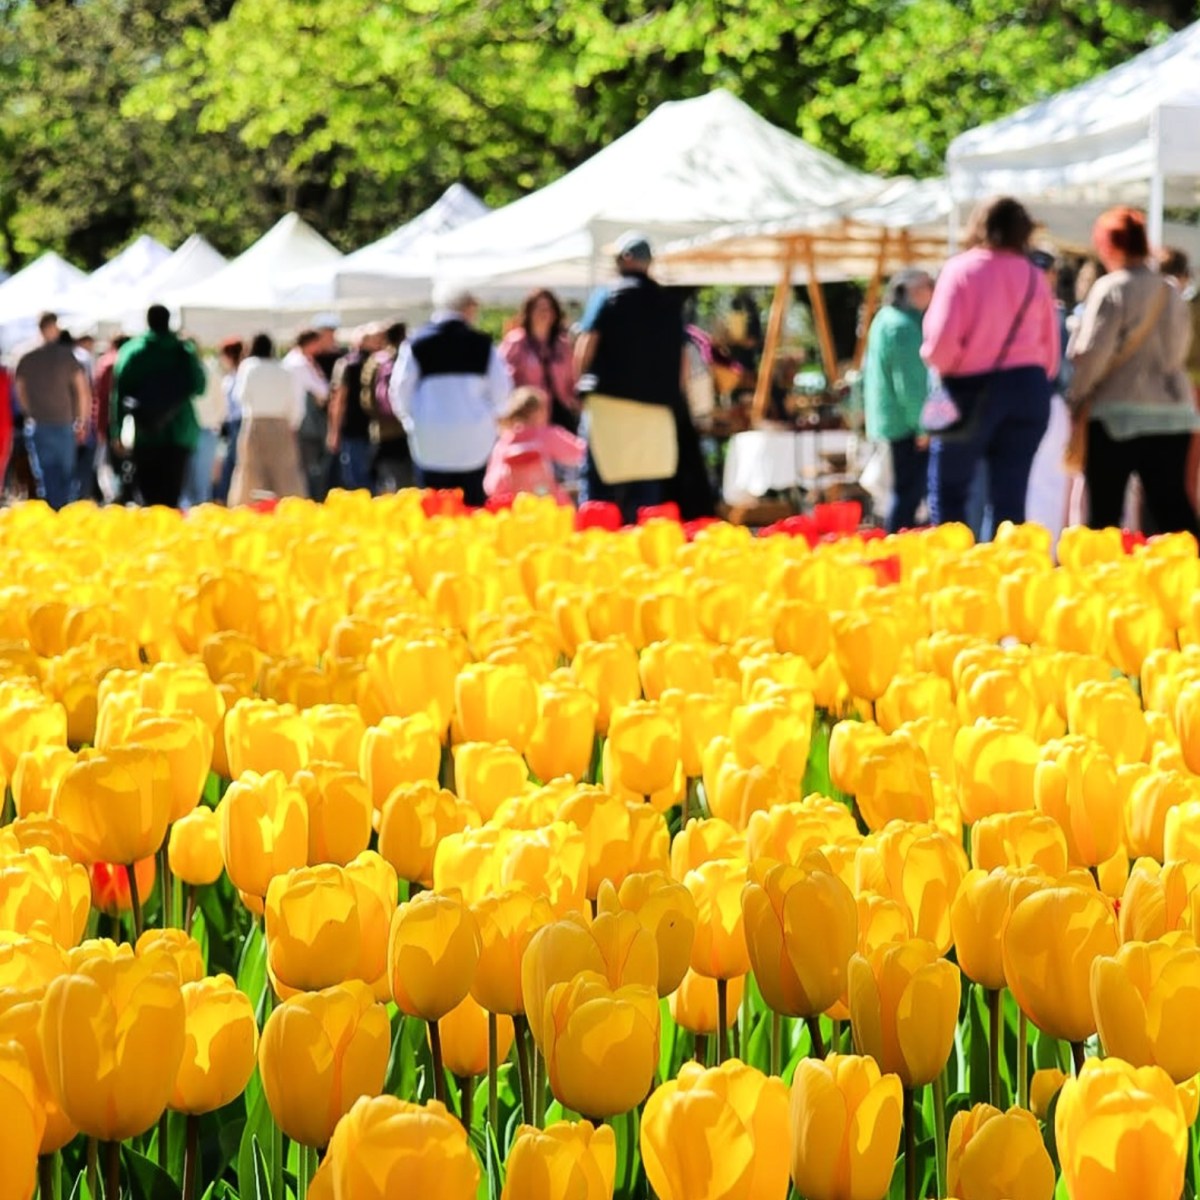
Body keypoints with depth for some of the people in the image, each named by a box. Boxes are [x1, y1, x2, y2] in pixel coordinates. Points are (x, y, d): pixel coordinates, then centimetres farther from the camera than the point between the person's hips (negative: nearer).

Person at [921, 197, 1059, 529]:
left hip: (970, 389, -4)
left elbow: (942, 340, -14)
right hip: (1028, 390, 4)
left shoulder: (961, 269, -6)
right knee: (1010, 497, 6)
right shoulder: (1035, 277, 6)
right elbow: (1051, 351, 7)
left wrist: (939, 363, 7)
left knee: (948, 492, 8)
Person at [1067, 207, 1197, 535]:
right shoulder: (1171, 293, 11)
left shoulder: (1112, 289, -9)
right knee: (1173, 509, 5)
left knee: (1104, 511, 0)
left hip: (1118, 415, -6)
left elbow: (1093, 353, -12)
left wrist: (1077, 398, -1)